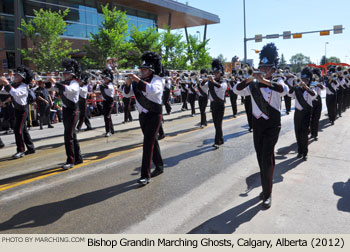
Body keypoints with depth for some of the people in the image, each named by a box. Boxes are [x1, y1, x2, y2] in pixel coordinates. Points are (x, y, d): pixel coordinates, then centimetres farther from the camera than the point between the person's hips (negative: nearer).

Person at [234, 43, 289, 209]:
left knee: (267, 158, -10)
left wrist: (265, 80, -35)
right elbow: (237, 90, -5)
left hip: (272, 126, -4)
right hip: (257, 125, 4)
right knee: (260, 158, 11)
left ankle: (267, 194, 1)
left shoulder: (277, 82, -4)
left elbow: (284, 90, -27)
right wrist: (249, 79, -20)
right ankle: (266, 187, 29)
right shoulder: (253, 84, 6)